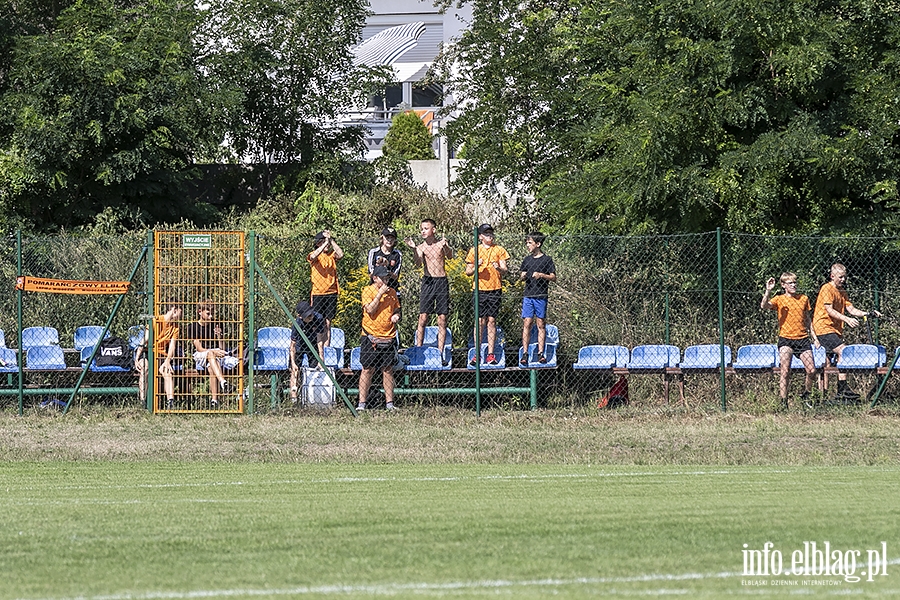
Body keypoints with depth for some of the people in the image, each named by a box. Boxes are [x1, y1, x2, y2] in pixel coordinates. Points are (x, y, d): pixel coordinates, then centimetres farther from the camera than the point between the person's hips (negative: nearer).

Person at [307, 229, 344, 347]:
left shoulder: (332, 255, 8)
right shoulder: (314, 255, 2)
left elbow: (340, 254, -13)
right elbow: (313, 256, -22)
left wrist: (331, 240, -12)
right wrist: (326, 242, -21)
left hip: (331, 293, 2)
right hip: (317, 293, -2)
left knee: (328, 323, 3)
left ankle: (327, 346, 5)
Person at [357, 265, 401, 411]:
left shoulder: (391, 292, 10)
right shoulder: (368, 291, -3)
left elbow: (397, 308, 22)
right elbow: (370, 310, -15)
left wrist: (396, 315, 0)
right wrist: (380, 293, -16)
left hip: (388, 337, 4)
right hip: (371, 337, -4)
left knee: (388, 370, 4)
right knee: (367, 370, -2)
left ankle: (389, 403, 7)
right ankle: (362, 403, 0)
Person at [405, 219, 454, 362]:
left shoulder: (442, 243, 3)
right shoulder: (421, 247, 3)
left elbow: (450, 256, -15)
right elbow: (419, 264, -13)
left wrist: (446, 247, -36)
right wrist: (414, 249, -29)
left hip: (442, 281, 0)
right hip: (428, 280, 0)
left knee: (442, 319, 1)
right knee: (423, 317, -6)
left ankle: (440, 353, 3)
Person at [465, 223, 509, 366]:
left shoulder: (499, 250, 7)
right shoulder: (474, 251, 7)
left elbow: (505, 271, 5)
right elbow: (468, 272, 8)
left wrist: (499, 268, -18)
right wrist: (476, 267, -13)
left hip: (495, 289, 0)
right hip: (480, 289, 0)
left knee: (491, 321, 0)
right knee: (480, 321, -2)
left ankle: (490, 354, 0)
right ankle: (477, 354, 0)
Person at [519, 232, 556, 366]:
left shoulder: (547, 260, 0)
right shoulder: (527, 260, 12)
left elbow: (553, 277, -1)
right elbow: (522, 276, 20)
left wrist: (541, 275, -16)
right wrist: (522, 276, -3)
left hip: (541, 296, -3)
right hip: (528, 296, 3)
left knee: (541, 324, 0)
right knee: (526, 324, -2)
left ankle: (541, 353, 2)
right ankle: (525, 354, -3)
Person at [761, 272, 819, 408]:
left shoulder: (804, 299, 11)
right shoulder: (779, 300, 0)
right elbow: (764, 306, -18)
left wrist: (814, 337, 17)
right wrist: (768, 291, -29)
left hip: (803, 338, 3)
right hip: (786, 338, -3)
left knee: (811, 371, -1)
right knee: (785, 372, -11)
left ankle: (805, 395, 22)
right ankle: (783, 402, -6)